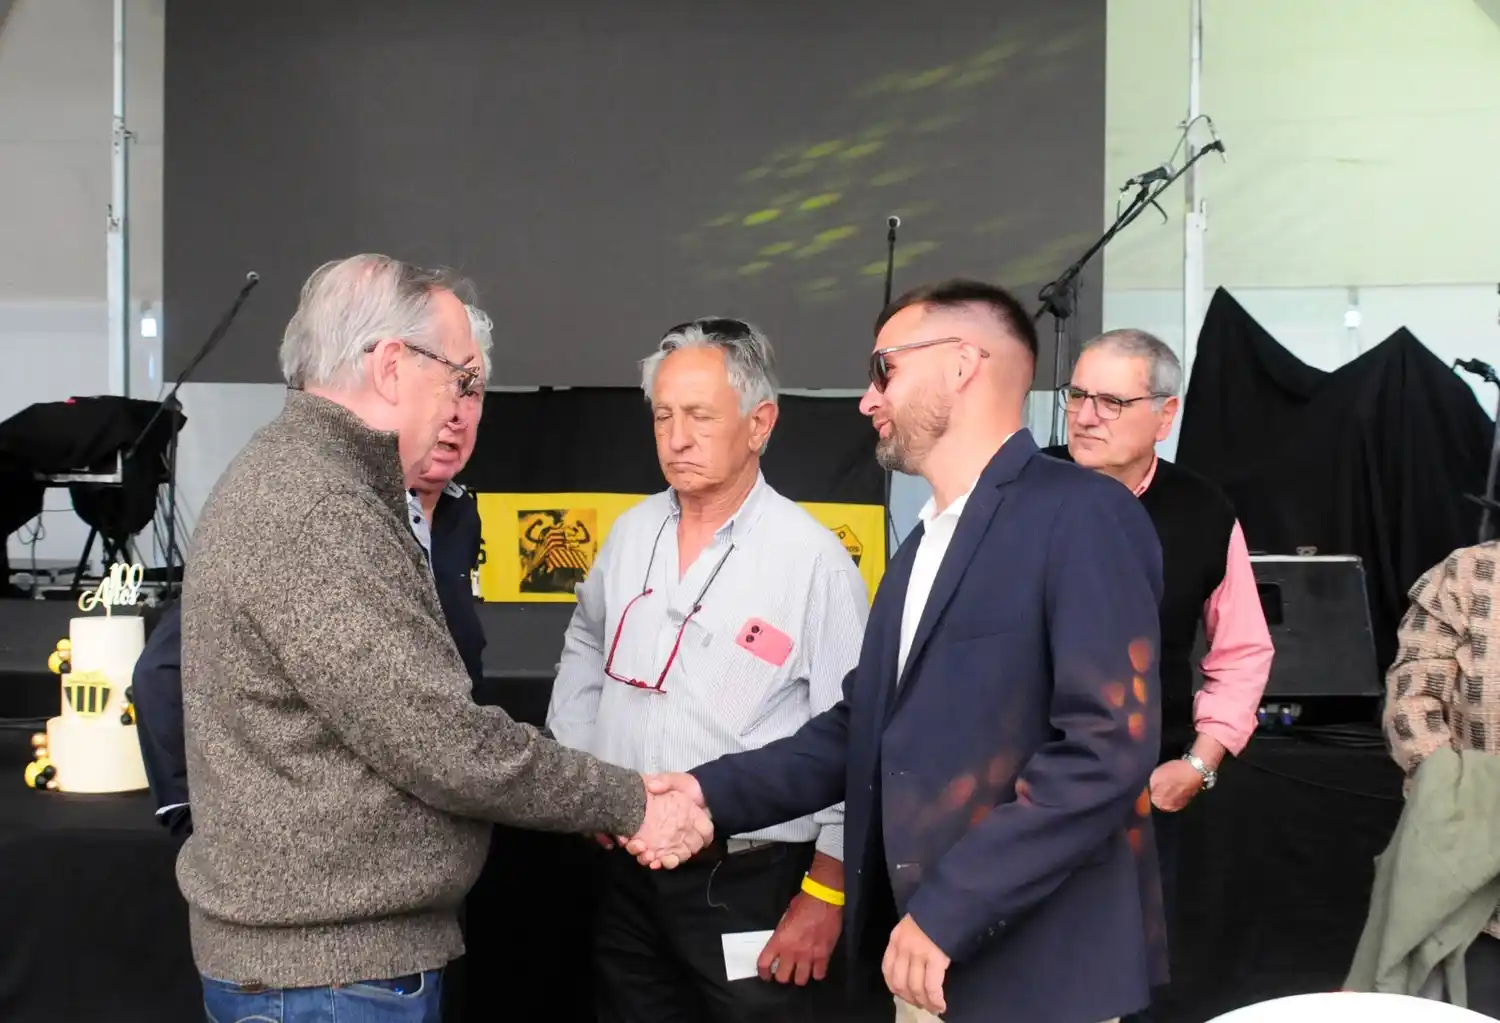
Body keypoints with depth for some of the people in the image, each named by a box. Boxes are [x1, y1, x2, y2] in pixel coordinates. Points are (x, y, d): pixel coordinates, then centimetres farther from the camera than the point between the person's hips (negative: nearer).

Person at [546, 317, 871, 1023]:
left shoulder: (812, 556, -13)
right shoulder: (631, 532, 5)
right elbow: (586, 650, 23)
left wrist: (825, 896, -12)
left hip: (752, 883, -5)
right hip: (626, 871, 6)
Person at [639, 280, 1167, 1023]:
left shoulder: (1080, 513, -13)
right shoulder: (923, 545, 15)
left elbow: (1109, 745, -21)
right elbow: (865, 730, 13)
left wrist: (949, 908, -21)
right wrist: (713, 792, 0)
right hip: (923, 953, 8)